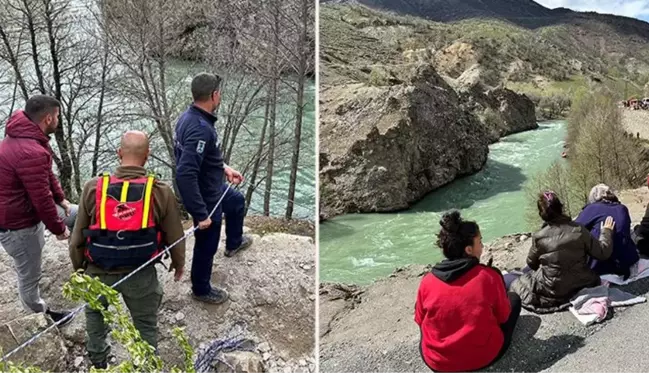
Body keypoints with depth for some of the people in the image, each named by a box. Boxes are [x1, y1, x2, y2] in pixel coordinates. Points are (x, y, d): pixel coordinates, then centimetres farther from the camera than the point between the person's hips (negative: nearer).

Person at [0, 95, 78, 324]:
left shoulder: (21, 136, -1)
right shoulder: (31, 152, -36)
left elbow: (47, 175, 12)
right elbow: (42, 200, -29)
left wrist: (61, 198, 10)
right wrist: (59, 228, -15)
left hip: (27, 207, 10)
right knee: (29, 276, 10)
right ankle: (40, 313, 31)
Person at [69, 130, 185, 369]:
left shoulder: (93, 189, -14)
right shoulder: (161, 193, -17)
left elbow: (78, 238, -4)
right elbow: (175, 237, -6)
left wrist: (79, 267, 15)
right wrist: (178, 263, 14)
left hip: (99, 272, 2)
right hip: (141, 274, -2)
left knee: (94, 312, 33)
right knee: (146, 323, 22)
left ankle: (98, 359, 52)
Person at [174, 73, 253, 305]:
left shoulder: (190, 117, -3)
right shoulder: (200, 129, -35)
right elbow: (185, 175, -39)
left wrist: (224, 168, 16)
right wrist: (200, 214, -34)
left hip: (212, 187, 10)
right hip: (206, 197, -10)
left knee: (237, 202, 34)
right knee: (206, 246, 12)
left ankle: (233, 243, 59)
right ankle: (201, 290, 37)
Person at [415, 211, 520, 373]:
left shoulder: (427, 281, -12)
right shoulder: (489, 276, -18)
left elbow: (420, 321, 3)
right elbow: (503, 316, -2)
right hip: (484, 357, -2)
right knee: (514, 299, 17)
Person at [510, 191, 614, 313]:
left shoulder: (539, 237, -18)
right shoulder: (579, 230, -15)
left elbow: (532, 263, -1)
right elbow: (603, 253, -5)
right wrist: (606, 231, 11)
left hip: (553, 291, -3)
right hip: (581, 285, 3)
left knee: (517, 284, 19)